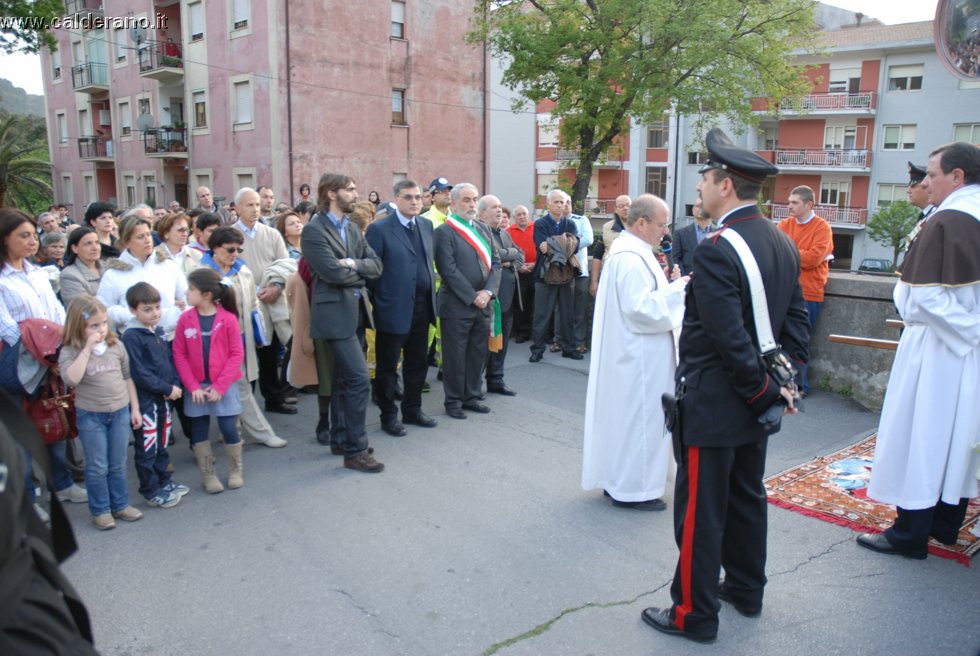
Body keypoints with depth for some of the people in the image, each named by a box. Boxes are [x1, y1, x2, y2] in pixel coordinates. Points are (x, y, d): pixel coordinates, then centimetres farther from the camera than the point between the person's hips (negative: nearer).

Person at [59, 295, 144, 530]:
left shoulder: (116, 345, 0)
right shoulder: (70, 352, -11)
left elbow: (127, 377, 8)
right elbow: (71, 379, -30)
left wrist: (135, 408, 7)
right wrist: (87, 349, -29)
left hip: (120, 412, 3)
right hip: (90, 416, -3)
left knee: (118, 464, 14)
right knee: (97, 467, 6)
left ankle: (120, 505, 27)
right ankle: (100, 511, 20)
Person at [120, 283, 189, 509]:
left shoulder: (158, 332, 9)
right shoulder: (131, 337, -15)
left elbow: (170, 360, 13)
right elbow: (138, 373, -20)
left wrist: (175, 384, -4)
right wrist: (167, 389, -16)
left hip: (164, 398, 8)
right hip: (144, 400, -8)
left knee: (162, 444, 19)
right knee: (147, 448, 4)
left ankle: (164, 481, 32)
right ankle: (151, 491, 14)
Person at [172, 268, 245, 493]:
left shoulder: (228, 319, -11)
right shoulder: (185, 319, -4)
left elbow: (237, 355, -9)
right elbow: (179, 355, -1)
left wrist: (219, 387, -13)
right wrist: (193, 387, -9)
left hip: (224, 385, -2)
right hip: (196, 386, 3)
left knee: (229, 428, 0)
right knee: (199, 430, 9)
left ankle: (235, 470, 22)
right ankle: (208, 475, 23)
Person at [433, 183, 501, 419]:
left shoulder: (483, 229, 13)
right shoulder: (444, 231, -8)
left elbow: (495, 262, 8)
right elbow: (448, 269, -15)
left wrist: (488, 291, -7)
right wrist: (472, 297, -15)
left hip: (484, 304, 6)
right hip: (457, 305, -6)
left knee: (479, 353, 12)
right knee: (455, 355, 3)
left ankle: (471, 396, 25)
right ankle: (453, 401, 16)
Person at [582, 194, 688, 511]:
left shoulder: (626, 250, 13)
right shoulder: (631, 258, -21)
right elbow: (641, 307, -26)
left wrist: (670, 285, 7)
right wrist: (677, 288, -19)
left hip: (629, 352, 11)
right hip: (639, 357, -11)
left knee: (624, 414, 17)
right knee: (639, 417, 0)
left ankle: (617, 479, 28)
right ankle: (632, 488, 11)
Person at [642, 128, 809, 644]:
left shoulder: (716, 250, -23)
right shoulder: (783, 244, 5)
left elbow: (731, 340, -25)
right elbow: (795, 320, 8)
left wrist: (766, 391, -13)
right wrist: (784, 381, 7)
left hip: (712, 403, -9)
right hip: (753, 405, 9)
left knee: (700, 510, 3)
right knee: (746, 497, 22)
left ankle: (694, 614, 17)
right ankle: (746, 590, 39)